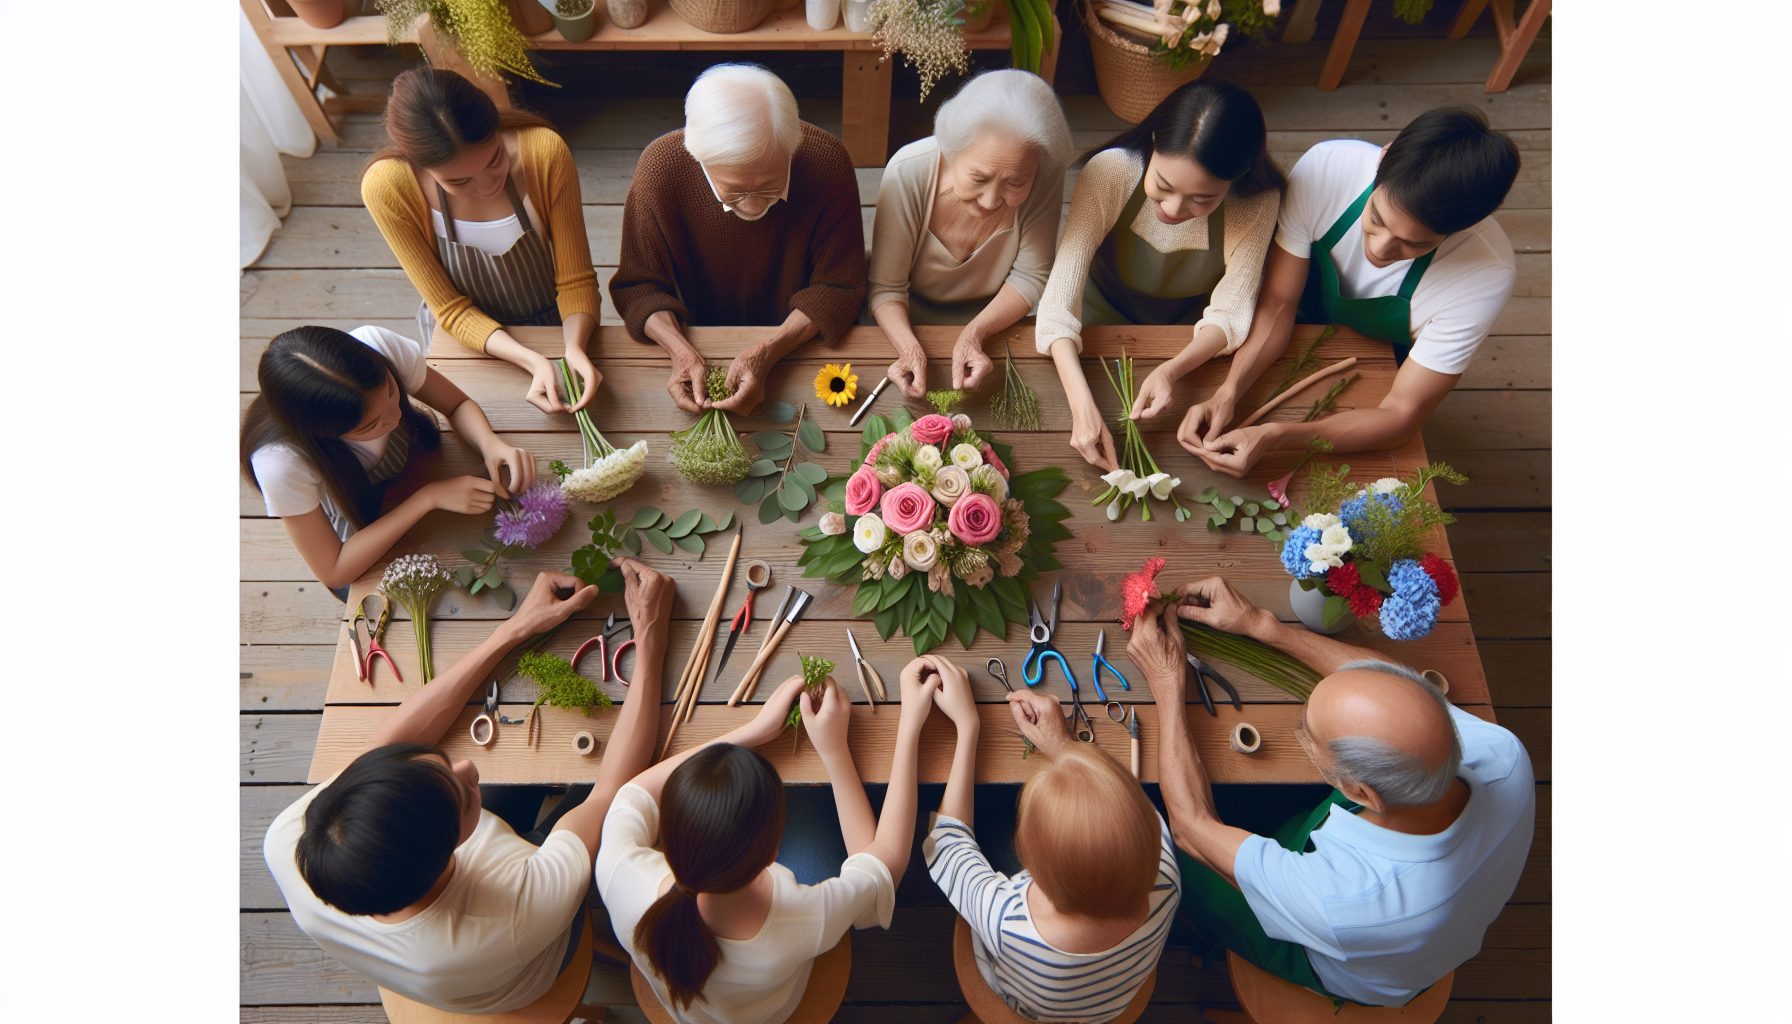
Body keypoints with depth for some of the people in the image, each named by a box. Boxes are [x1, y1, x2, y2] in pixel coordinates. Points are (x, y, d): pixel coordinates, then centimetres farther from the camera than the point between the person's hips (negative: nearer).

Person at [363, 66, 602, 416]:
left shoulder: (545, 152, -26)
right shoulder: (387, 187, -26)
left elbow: (576, 280, -18)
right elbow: (452, 310, -18)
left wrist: (575, 347, -37)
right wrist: (532, 361, -34)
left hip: (553, 324, 0)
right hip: (467, 335, 1)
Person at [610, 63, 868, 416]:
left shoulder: (827, 162, -22)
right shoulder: (660, 168, -21)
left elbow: (837, 288, -13)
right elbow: (639, 285, -10)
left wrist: (768, 351, -28)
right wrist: (681, 351, -29)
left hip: (798, 344, 0)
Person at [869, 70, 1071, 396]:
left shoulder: (1045, 179, -24)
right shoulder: (907, 173, -28)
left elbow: (1029, 277, -13)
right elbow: (886, 287, -21)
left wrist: (975, 333, -30)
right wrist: (910, 347, -40)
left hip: (996, 323, 2)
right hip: (912, 322, -1)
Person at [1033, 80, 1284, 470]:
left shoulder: (1258, 203, -26)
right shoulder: (1110, 172, -31)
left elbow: (1229, 313, -19)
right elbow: (1059, 301, -35)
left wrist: (1173, 370, -40)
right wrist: (1083, 408, -47)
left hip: (1191, 346, 1)